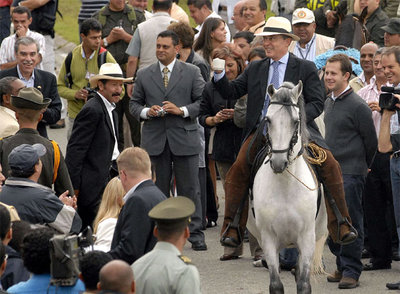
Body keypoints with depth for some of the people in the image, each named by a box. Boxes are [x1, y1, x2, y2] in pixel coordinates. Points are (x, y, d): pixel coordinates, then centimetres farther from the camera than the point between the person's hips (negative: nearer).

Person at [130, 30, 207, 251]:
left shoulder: (192, 72, 5)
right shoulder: (144, 75, 11)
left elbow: (203, 101, 1)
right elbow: (134, 104, 13)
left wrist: (182, 110, -13)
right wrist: (146, 112, -8)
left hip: (184, 139, -2)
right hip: (154, 140, 2)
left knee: (190, 189, 0)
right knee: (158, 189, 5)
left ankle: (196, 234, 5)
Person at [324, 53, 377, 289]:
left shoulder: (358, 106, -12)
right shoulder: (329, 102, 12)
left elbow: (371, 141, -6)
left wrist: (363, 166, 6)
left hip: (351, 173, -8)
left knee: (351, 222, -5)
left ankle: (351, 271, -2)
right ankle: (342, 266, 21)